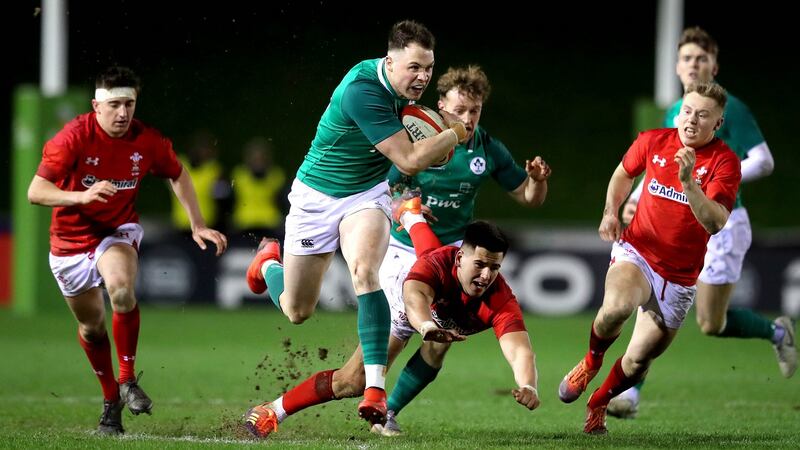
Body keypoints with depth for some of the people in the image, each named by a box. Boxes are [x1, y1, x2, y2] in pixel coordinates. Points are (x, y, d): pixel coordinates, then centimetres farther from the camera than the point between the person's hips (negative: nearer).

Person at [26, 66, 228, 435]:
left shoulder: (147, 141, -12)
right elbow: (35, 191, -26)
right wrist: (81, 196, -43)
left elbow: (177, 175, 9)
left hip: (118, 231, 0)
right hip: (71, 239, 0)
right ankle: (111, 400, 33)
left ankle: (128, 381, -17)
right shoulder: (74, 138, -22)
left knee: (121, 290, -32)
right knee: (91, 327, 10)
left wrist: (197, 225, 3)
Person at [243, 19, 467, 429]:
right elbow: (410, 159, -33)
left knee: (364, 271, -28)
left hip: (367, 194, 4)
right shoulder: (362, 91, -33)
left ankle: (375, 388, -30)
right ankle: (269, 262, 48)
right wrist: (454, 134, -21)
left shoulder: (399, 83, -9)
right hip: (316, 195, -4)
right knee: (296, 311, 11)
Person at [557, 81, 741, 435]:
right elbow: (624, 173, 19)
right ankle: (591, 362, -3)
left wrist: (688, 182, -41)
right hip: (636, 251, 0)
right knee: (617, 306, -34)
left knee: (639, 359, 4)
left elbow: (716, 223, -28)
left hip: (679, 275, 0)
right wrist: (610, 212, 3)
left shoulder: (725, 163, -13)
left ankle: (598, 404, 35)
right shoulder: (653, 141, -4)